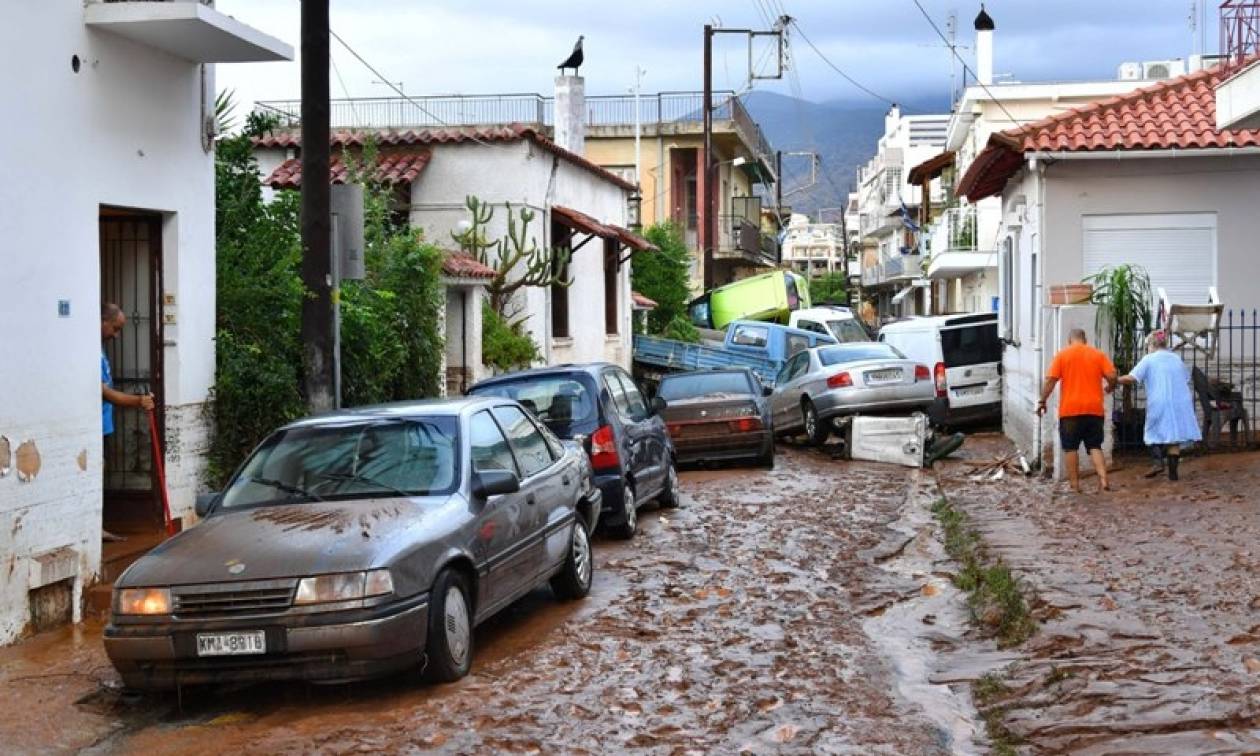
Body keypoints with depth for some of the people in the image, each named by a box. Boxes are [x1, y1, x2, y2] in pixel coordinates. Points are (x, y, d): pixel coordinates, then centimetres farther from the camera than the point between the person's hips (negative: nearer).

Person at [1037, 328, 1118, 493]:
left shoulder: (1062, 354, 1)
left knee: (1070, 447, 6)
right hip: (1094, 409, 2)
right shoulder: (1098, 354, 7)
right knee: (1095, 446, 8)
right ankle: (1103, 480, -8)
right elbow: (1112, 376, -1)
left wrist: (1042, 401, 1)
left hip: (1070, 410, -2)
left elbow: (1051, 379, -5)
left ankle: (1075, 485, 6)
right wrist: (1110, 387, 20)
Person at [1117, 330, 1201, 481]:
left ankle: (1159, 461, -12)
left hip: (1159, 405, -4)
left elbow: (1131, 378, -10)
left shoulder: (1149, 360, -1)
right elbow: (1187, 379, 23)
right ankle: (1173, 471, 5)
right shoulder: (1177, 359, 15)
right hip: (1180, 404, 4)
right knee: (1174, 437, 7)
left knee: (1155, 432, 10)